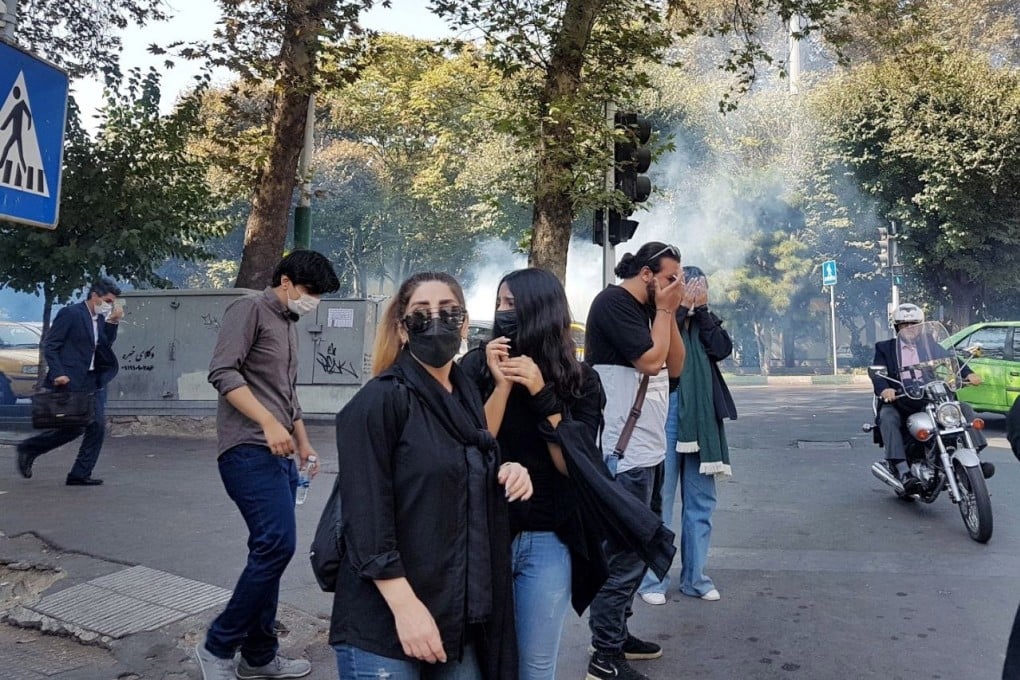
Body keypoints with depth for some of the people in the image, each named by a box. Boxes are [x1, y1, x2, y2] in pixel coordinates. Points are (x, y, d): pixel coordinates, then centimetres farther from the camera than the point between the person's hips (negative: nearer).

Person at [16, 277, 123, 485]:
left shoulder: (100, 319, 13)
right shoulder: (70, 313, -10)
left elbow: (105, 346, 12)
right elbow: (49, 345, -11)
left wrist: (112, 322, 1)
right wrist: (57, 373, -19)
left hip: (89, 382, 8)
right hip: (69, 381, -8)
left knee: (97, 426, 1)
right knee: (74, 426, -7)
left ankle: (81, 474, 7)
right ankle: (28, 449, 15)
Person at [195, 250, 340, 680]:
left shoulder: (289, 325, 22)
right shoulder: (251, 309, -5)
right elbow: (222, 372, -17)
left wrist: (303, 442, 23)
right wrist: (269, 424, -23)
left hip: (277, 455, 9)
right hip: (250, 450, -9)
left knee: (271, 550, 10)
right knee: (277, 545, -17)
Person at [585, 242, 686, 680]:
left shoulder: (650, 311, 16)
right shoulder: (613, 303, -11)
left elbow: (674, 366, 14)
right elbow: (650, 360, -19)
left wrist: (670, 312, 5)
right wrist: (665, 310, -7)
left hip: (644, 450, 10)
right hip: (622, 454, -10)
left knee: (635, 549, 17)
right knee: (623, 554, -6)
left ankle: (616, 634, 30)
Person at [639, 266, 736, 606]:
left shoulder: (704, 321, 12)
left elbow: (723, 348, -5)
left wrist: (701, 309, -8)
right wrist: (682, 307, -16)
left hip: (700, 420, 6)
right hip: (665, 420, -6)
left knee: (701, 501, 11)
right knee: (659, 501, -1)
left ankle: (694, 576, 23)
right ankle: (652, 579, 9)